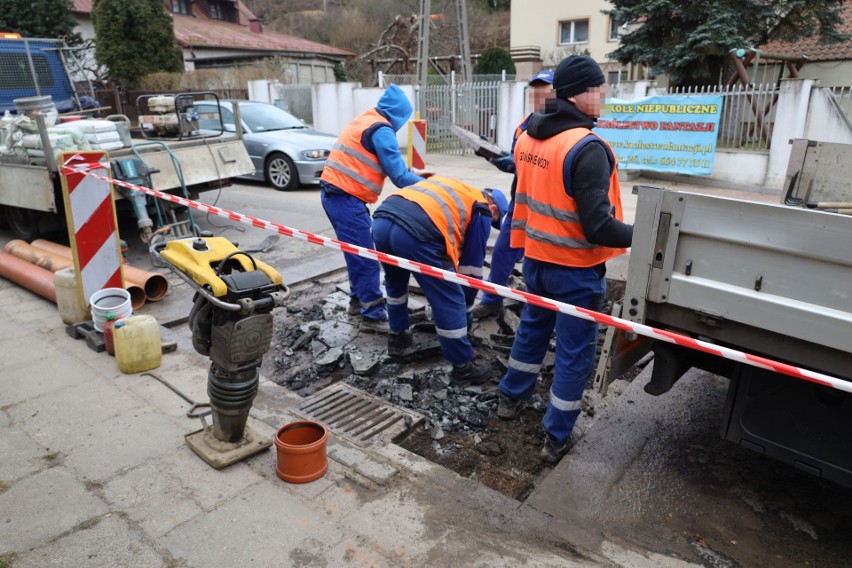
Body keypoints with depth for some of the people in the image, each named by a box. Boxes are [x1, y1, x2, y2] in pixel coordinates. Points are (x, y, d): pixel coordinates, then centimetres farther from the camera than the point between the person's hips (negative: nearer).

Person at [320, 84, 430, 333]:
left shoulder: (365, 121, 19)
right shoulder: (381, 130, -11)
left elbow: (386, 164, 20)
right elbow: (397, 175, -13)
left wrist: (414, 175, 14)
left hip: (334, 193, 10)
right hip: (346, 198, -10)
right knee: (366, 258, -6)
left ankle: (358, 299, 32)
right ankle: (373, 316, 0)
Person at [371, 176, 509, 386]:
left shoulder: (452, 189, 37)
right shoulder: (481, 211, 17)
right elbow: (472, 266, 18)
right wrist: (466, 309, 29)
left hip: (381, 220, 8)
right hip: (416, 232, -7)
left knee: (395, 283, 33)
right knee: (450, 303, 7)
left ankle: (397, 338, 48)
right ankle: (463, 369, 18)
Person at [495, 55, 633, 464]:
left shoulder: (528, 137, 2)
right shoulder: (587, 148, -23)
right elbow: (597, 227, -26)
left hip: (536, 260, 8)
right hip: (576, 271, -7)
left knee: (532, 329, 27)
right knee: (574, 353, 8)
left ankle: (510, 398, 44)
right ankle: (557, 438, 21)